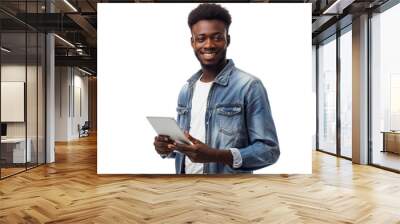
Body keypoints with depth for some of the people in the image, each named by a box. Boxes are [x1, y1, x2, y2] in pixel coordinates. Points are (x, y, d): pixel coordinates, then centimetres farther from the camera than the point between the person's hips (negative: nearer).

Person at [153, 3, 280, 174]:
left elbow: (269, 149, -16)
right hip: (185, 172, 6)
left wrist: (218, 156, -27)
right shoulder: (186, 90, 6)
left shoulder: (249, 86, -14)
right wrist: (168, 147, -6)